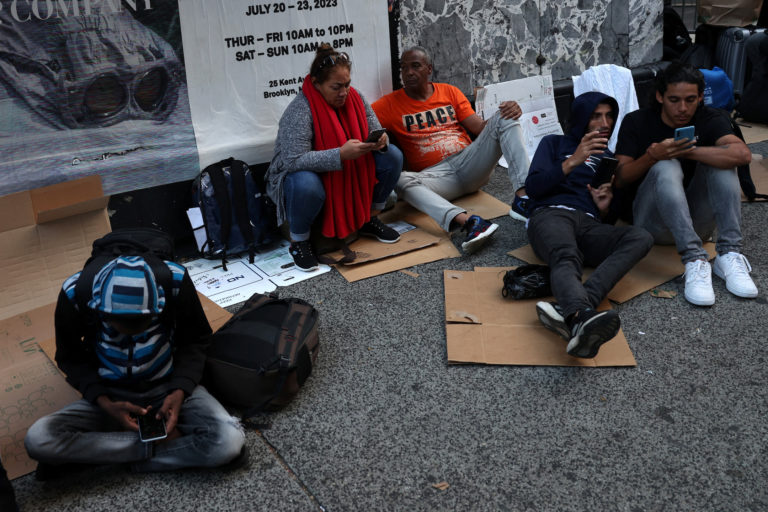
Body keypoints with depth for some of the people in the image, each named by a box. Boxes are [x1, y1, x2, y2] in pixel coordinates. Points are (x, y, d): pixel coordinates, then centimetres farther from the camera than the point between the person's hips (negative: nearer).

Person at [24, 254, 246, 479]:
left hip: (168, 386, -1)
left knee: (229, 440, -28)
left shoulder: (175, 281, -22)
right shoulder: (74, 293, -20)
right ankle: (176, 444, -16)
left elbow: (195, 341, -5)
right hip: (111, 394, 2)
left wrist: (180, 391, -20)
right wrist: (105, 403, -18)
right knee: (37, 440, -26)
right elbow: (71, 358, -3)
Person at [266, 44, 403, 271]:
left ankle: (369, 219, 8)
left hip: (348, 175, 6)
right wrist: (341, 154, -42)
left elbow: (375, 130, 2)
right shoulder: (299, 111, -26)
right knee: (306, 184, -42)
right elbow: (294, 160, -34)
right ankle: (299, 241, -13)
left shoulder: (353, 97, -6)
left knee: (392, 157, -10)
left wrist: (380, 140, -25)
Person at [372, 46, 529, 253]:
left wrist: (510, 112, -11)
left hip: (469, 162, 3)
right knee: (402, 180, -34)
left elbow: (480, 127, 9)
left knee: (503, 118, -15)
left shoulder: (449, 92, 16)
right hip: (435, 173, -2)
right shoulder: (390, 104, 8)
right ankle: (468, 221, -55)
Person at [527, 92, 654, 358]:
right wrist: (572, 162, -6)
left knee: (641, 237, -31)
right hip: (551, 214, -3)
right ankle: (582, 316, -71)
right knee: (566, 257, -39)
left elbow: (612, 220, 28)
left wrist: (605, 208, 3)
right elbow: (532, 187, 6)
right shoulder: (554, 144, 24)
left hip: (590, 225, 3)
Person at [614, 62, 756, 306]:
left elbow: (742, 154, -21)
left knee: (721, 160, -20)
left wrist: (688, 151, -24)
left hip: (694, 220, 2)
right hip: (651, 220, -2)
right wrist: (653, 156, -26)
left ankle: (729, 254, -28)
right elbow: (619, 180, -9)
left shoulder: (710, 119, 0)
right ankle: (695, 260, -41)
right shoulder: (636, 122, -1)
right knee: (666, 167, -29)